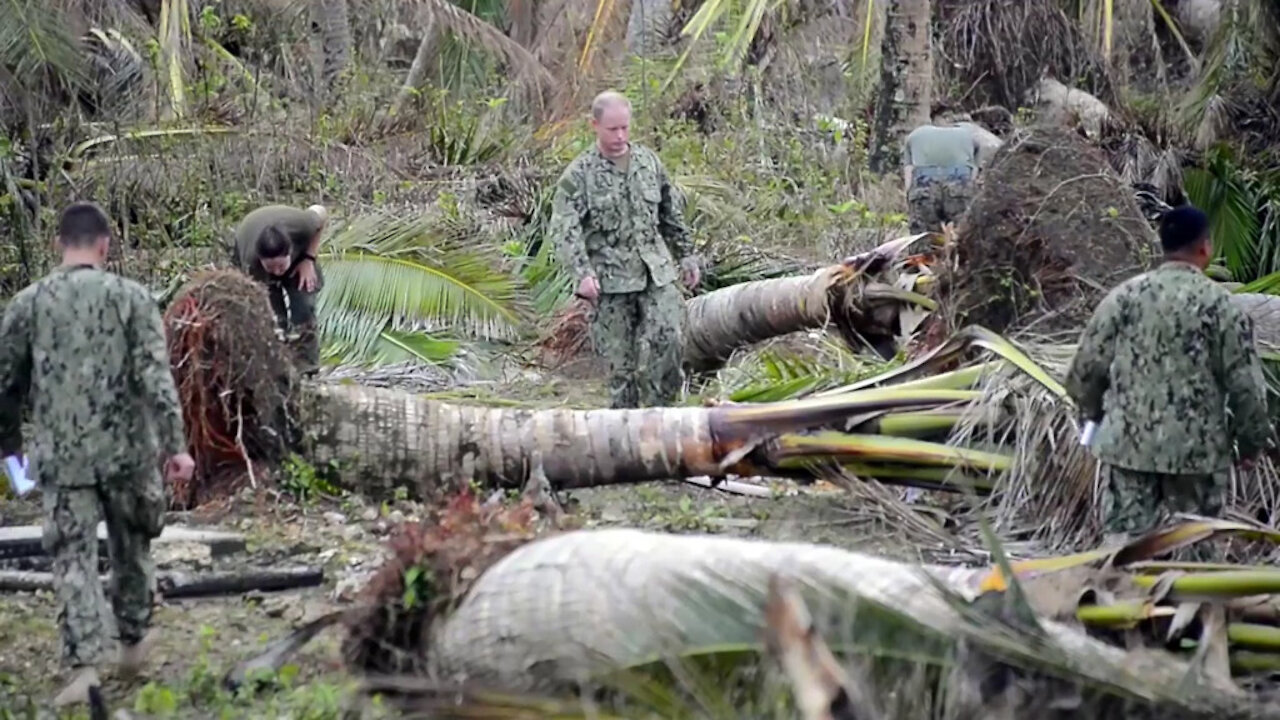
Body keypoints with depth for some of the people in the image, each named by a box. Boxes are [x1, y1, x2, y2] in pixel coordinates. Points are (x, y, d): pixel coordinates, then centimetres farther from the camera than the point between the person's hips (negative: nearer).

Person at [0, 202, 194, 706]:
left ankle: (84, 666, -12)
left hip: (61, 456, 0)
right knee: (131, 548, 19)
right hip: (127, 451, 0)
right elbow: (155, 376, -12)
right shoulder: (131, 297, -5)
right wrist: (174, 445, -12)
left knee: (73, 559, 0)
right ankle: (133, 642, 33)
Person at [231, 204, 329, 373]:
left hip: (299, 252, 1)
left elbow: (321, 213, -16)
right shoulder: (251, 263, -43)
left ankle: (307, 365, -6)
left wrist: (308, 259, -22)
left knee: (303, 302, -18)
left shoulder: (301, 226, -41)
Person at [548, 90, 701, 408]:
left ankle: (657, 407, 5)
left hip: (656, 271, 3)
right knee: (620, 356, 1)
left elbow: (671, 213, 20)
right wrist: (582, 273, -27)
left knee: (669, 339, -11)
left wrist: (686, 254, 18)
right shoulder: (579, 175, -5)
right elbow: (564, 229, -14)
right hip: (610, 278, -3)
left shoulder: (648, 161, 9)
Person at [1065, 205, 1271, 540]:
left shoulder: (1124, 295, 1)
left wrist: (1097, 416, 20)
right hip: (1197, 449, -2)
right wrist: (1251, 442, 9)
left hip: (1129, 442, 2)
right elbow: (1246, 385, -6)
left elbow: (1085, 371, 2)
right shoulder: (1220, 304, -6)